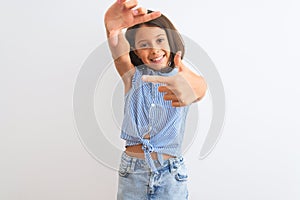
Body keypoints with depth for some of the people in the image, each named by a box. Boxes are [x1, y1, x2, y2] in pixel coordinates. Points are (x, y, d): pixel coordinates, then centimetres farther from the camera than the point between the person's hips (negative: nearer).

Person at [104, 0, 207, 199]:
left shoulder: (184, 75, -5)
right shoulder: (133, 76, -1)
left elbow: (200, 86, -30)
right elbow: (118, 48, -22)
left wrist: (191, 88, -54)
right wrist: (113, 27, -45)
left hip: (171, 175, -1)